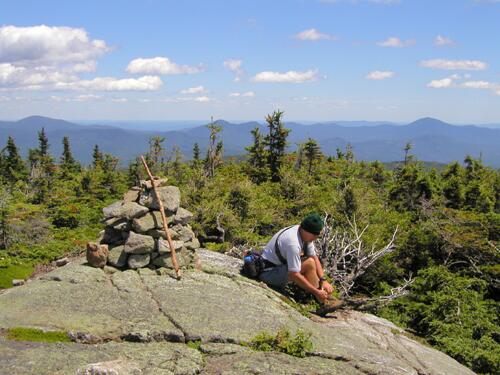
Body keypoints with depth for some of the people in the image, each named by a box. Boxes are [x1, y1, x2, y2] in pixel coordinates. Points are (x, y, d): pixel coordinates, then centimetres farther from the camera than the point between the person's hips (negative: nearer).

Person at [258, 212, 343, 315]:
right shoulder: (293, 243, -30)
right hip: (268, 273, -10)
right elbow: (294, 275, -30)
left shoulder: (306, 234, -2)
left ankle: (326, 296, 0)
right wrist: (316, 291, -23)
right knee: (309, 264, -22)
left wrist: (323, 280, -7)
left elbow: (315, 257, 4)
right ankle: (324, 303, -13)